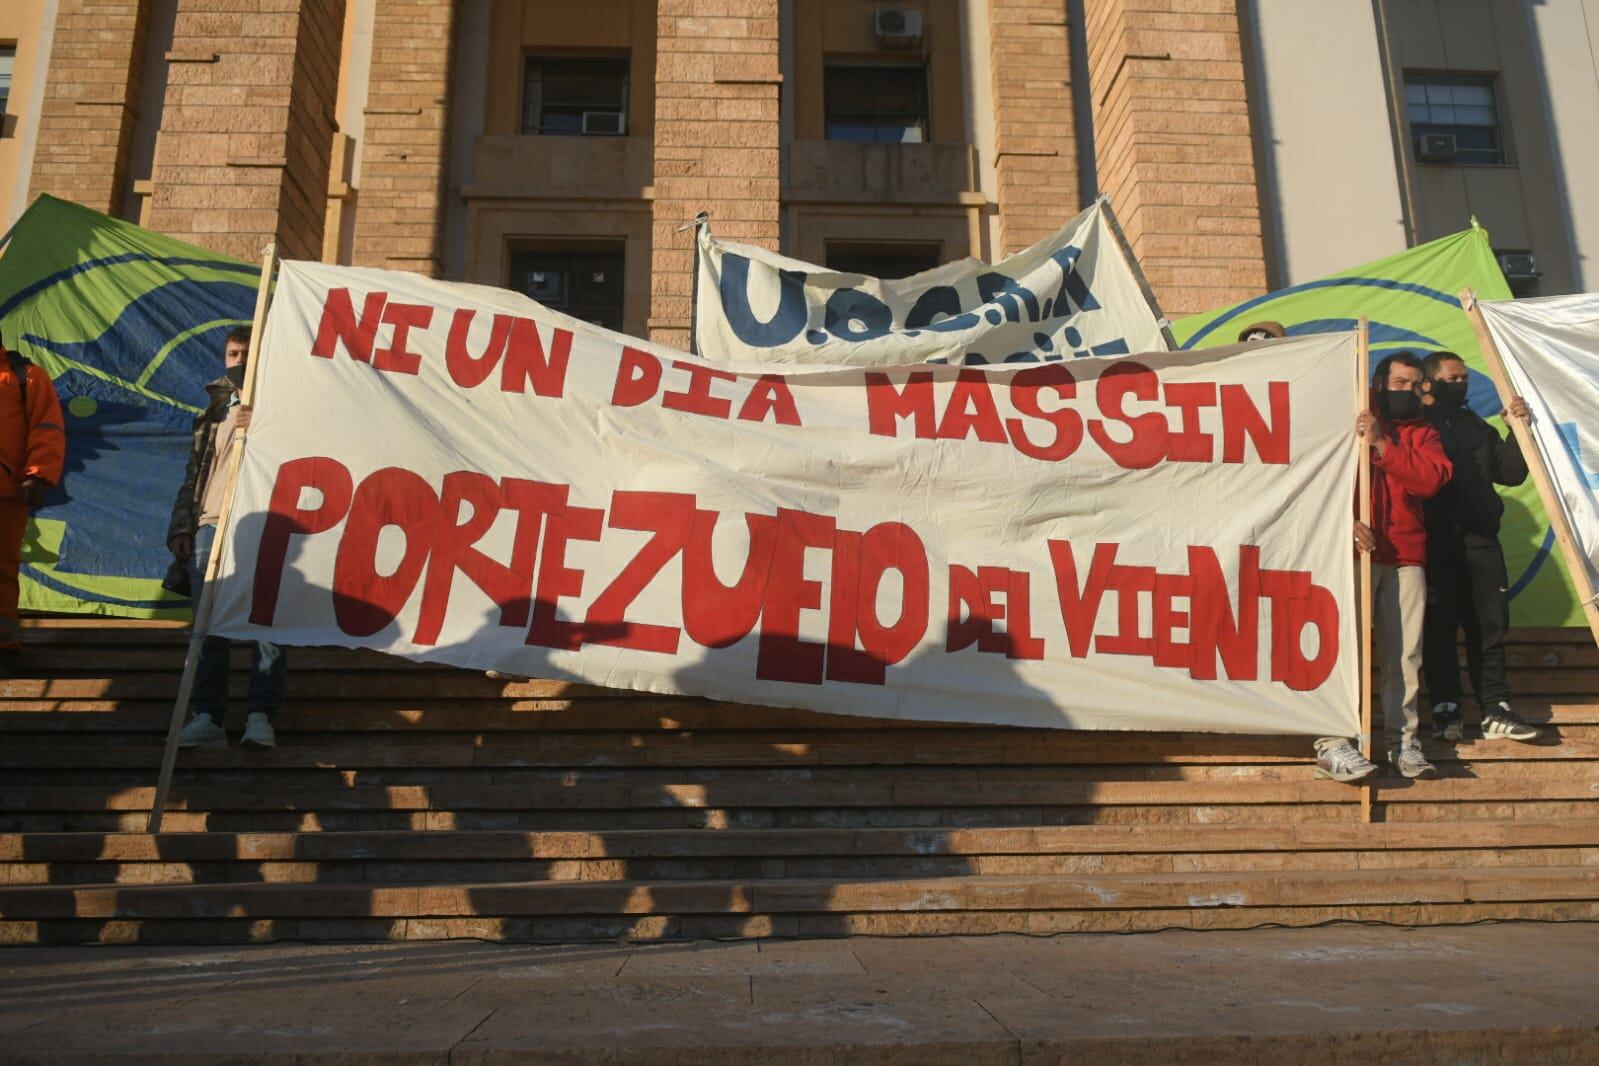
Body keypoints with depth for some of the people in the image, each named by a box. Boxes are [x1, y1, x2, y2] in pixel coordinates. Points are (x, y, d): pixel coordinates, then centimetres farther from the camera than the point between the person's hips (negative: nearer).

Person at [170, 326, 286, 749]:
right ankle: (208, 717, 2)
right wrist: (182, 525, 13)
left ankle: (261, 716, -8)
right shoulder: (213, 413, 25)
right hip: (211, 524, 5)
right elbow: (194, 474, 23)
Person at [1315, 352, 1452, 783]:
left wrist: (1383, 445, -11)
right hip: (1355, 551, -4)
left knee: (1405, 654, 3)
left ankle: (1402, 741, 12)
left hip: (1406, 557, 4)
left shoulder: (1422, 433, 18)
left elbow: (1431, 479, -2)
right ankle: (1332, 743, -11)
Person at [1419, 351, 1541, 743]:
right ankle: (1446, 711, 5)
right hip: (1435, 545, -5)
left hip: (1480, 541, 6)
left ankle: (1495, 713, 10)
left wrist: (1518, 429, 3)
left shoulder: (1477, 426, 19)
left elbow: (1511, 473, 13)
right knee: (1439, 629, -1)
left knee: (1489, 627, 5)